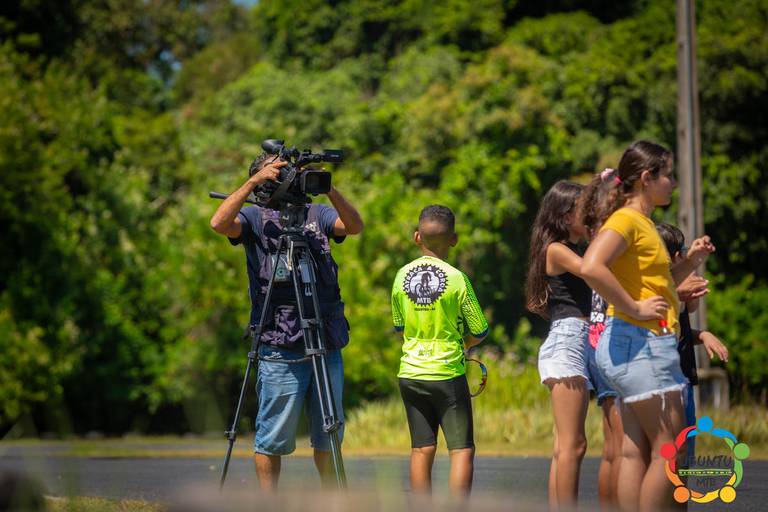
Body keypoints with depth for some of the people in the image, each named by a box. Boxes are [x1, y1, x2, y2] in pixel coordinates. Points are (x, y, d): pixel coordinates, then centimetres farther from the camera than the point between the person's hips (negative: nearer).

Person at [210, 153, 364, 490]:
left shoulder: (317, 214, 12)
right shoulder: (255, 219, 4)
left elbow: (355, 226, -5)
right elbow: (219, 223, -15)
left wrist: (329, 190, -19)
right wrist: (252, 182, -17)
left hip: (327, 345, 4)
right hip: (280, 351, -4)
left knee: (329, 434, 11)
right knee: (273, 437, 0)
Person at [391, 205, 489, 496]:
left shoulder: (402, 276, 0)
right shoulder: (456, 279, -11)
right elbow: (480, 332, -4)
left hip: (410, 374, 4)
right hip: (448, 374, -4)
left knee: (422, 451, 8)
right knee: (462, 451, 0)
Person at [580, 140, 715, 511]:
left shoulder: (644, 223, 19)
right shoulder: (626, 219, -11)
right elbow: (591, 268, -29)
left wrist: (689, 263, 14)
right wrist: (634, 307, -23)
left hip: (648, 346, 10)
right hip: (638, 343, -10)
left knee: (635, 451, 7)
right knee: (669, 450, -8)